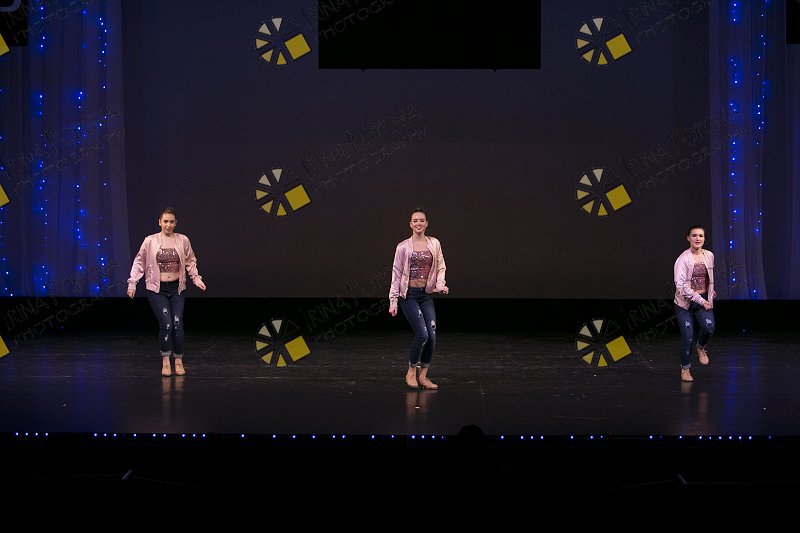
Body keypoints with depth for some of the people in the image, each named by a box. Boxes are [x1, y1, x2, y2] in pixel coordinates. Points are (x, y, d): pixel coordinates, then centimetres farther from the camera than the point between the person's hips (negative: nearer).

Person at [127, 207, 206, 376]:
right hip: (157, 289, -2)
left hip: (176, 288, 2)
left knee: (177, 324, -4)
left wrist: (196, 277, 2)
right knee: (166, 323, -13)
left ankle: (179, 361, 11)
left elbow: (190, 261, 13)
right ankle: (165, 362, 1)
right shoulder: (150, 241, -3)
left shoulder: (183, 240, 2)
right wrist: (132, 282, -2)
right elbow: (139, 261, 3)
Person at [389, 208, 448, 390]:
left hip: (426, 295, 4)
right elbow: (396, 274, -1)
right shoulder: (403, 247, -3)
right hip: (409, 294, -4)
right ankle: (411, 373, 6)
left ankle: (423, 376, 12)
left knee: (432, 336, -3)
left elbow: (440, 267, 9)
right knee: (422, 334, -14)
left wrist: (440, 284, -11)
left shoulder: (434, 243, 5)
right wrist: (393, 301, -4)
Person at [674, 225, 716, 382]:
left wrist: (710, 290, 30)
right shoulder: (683, 259, -14)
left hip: (704, 299, 4)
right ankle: (685, 369, 15)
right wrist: (699, 300, -23)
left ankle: (701, 348, 13)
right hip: (685, 302, -4)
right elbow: (680, 284, -21)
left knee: (709, 326, -21)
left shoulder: (709, 256, 4)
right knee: (688, 336, -5)